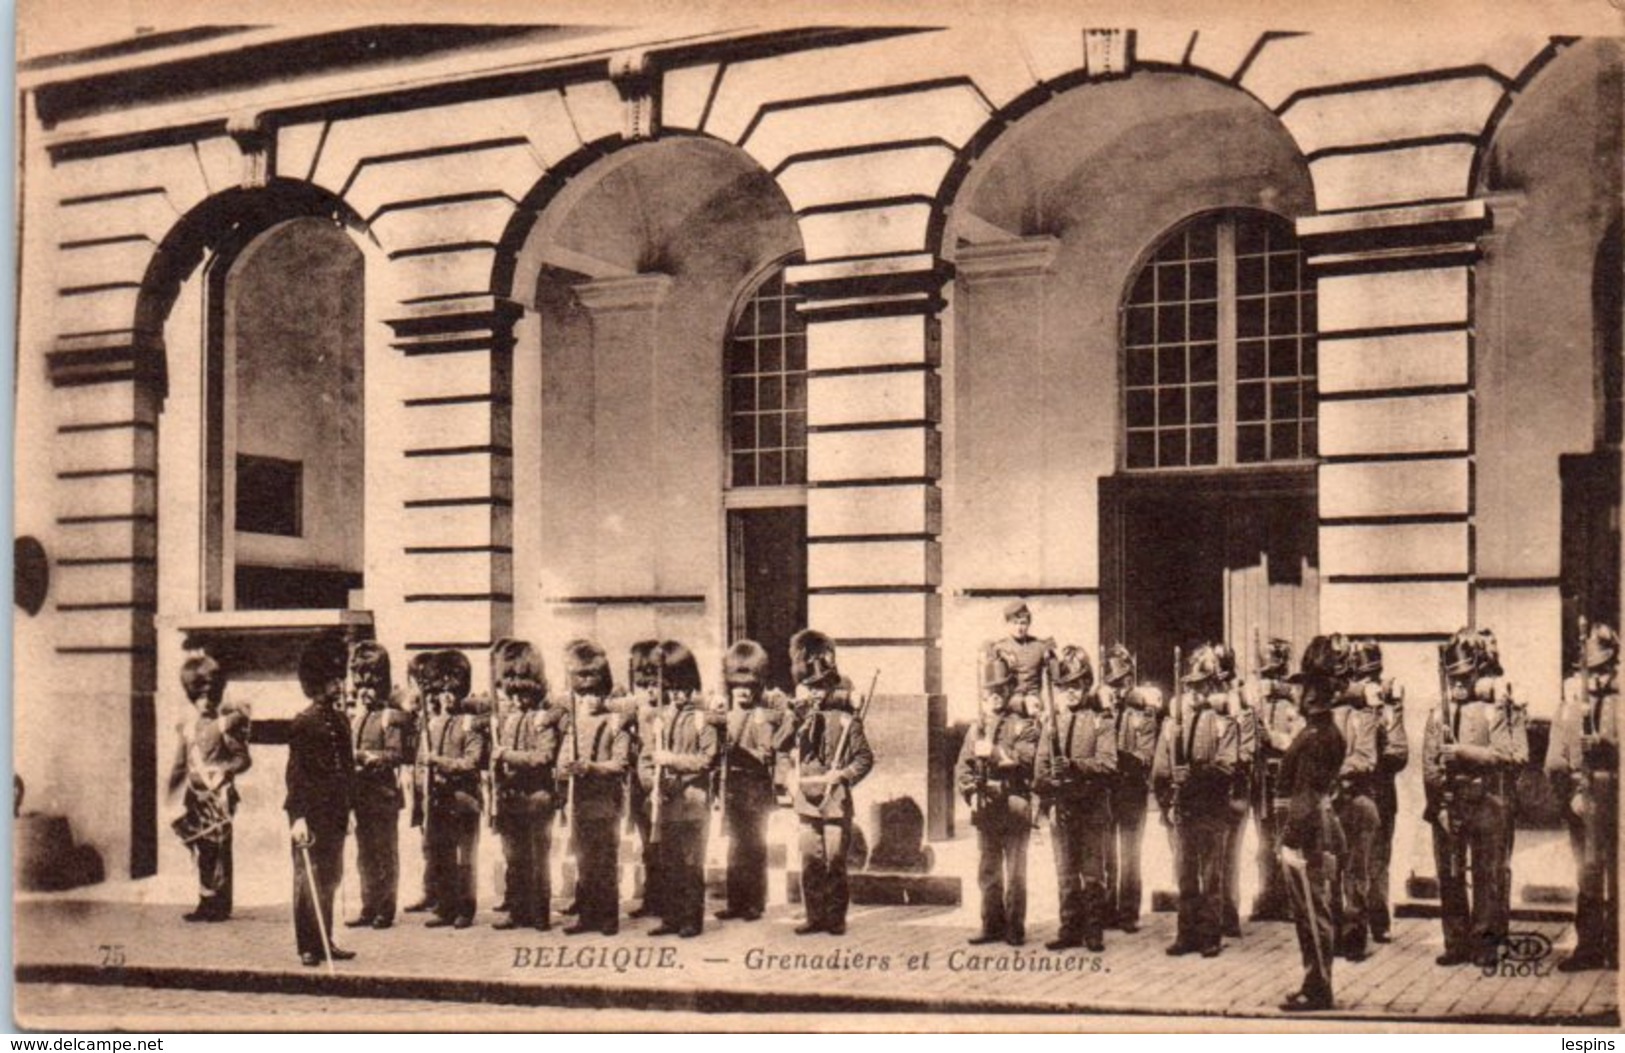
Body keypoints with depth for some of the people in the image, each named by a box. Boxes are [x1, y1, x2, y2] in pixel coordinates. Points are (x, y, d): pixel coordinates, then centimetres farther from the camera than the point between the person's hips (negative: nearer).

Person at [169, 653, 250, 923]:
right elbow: (180, 765, 16)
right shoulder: (188, 728, 12)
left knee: (220, 850, -7)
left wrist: (224, 768, -22)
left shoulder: (225, 724, -3)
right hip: (196, 796, 5)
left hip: (219, 794, -5)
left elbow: (243, 758, -5)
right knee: (201, 851, 7)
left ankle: (221, 905, -1)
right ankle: (206, 903, 15)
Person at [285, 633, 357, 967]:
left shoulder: (341, 720, 13)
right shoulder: (303, 723, -9)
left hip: (335, 813, 8)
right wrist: (298, 817, -18)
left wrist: (348, 809, 15)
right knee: (309, 877, -2)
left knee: (331, 877, 12)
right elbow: (295, 773, -12)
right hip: (311, 812, -7)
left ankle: (325, 942, 21)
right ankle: (308, 947, 4)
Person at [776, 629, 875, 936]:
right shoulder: (801, 718, 13)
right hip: (807, 799, 4)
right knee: (811, 861, 4)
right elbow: (779, 745, -2)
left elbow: (865, 758, 0)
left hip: (836, 799, -4)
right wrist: (796, 712, -7)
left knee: (835, 861, -2)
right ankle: (816, 916, 10)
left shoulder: (846, 720, 1)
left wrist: (843, 775, -14)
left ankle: (836, 917, 5)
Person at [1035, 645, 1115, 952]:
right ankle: (1070, 929, 13)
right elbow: (1041, 765, 6)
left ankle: (1094, 931, 8)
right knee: (1066, 874, 6)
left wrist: (1074, 765, -23)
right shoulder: (1051, 722, 11)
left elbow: (1108, 764, -11)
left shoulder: (1102, 722, 1)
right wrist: (1048, 781, -14)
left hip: (1093, 807, -3)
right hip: (1061, 807, 3)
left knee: (1093, 872, 1)